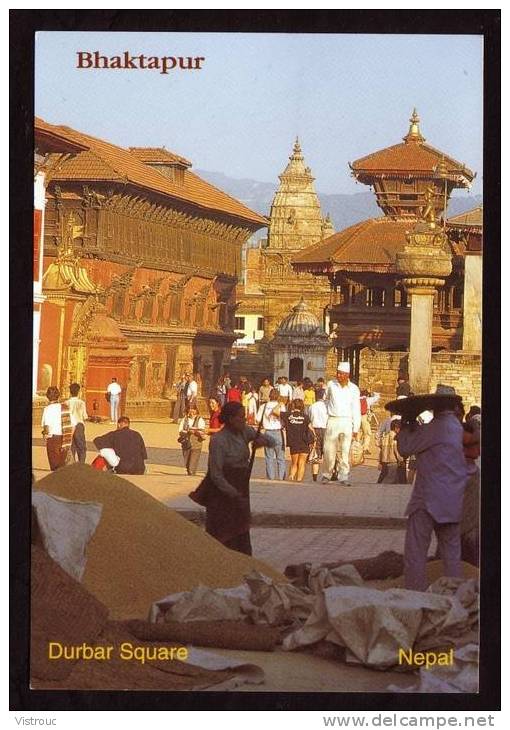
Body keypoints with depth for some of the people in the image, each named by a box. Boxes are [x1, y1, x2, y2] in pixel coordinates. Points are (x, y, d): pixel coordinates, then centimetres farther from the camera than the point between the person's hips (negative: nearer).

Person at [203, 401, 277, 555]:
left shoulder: (244, 432, 1)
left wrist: (263, 440, -14)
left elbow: (272, 441, 10)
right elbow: (216, 475, -19)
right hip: (223, 494, -7)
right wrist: (235, 495, -19)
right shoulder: (218, 440, -19)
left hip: (241, 490, 7)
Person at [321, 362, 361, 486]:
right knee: (329, 450, -2)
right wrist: (325, 417, 26)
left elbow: (356, 410, 7)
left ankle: (344, 477, -1)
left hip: (346, 422, 0)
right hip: (332, 421, 0)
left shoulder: (353, 389, 4)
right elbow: (326, 400, 21)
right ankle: (326, 475, 10)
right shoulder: (331, 384, 5)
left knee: (344, 451, -3)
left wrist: (356, 428, 3)